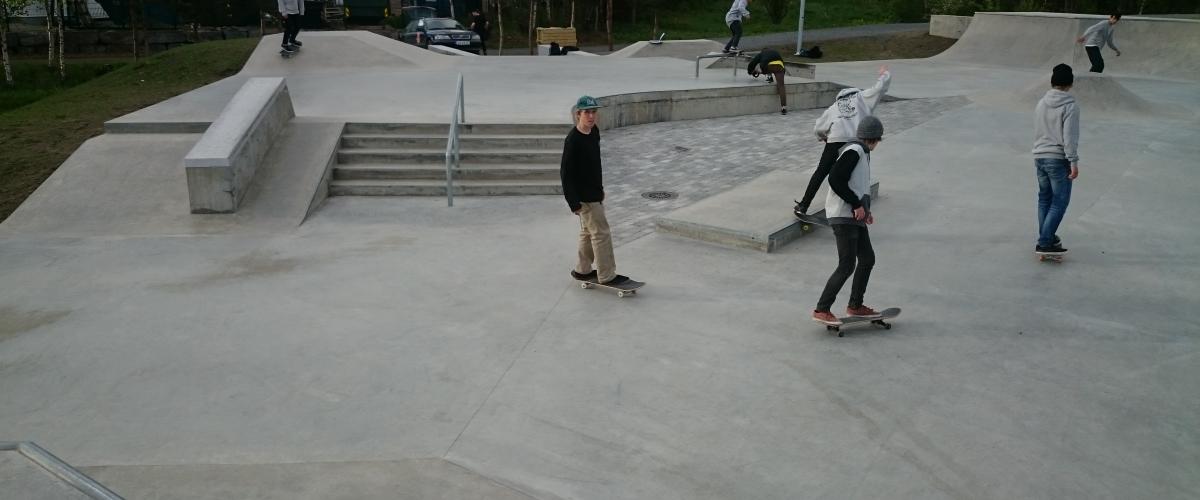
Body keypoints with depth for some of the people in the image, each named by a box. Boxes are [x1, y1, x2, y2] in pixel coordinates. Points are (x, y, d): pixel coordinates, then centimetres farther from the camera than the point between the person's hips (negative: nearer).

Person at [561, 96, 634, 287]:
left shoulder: (594, 132, 3)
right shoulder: (573, 140, -22)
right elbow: (566, 173, -20)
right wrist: (574, 202, -21)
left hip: (595, 192, 9)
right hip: (584, 197, -9)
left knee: (588, 232, 18)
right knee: (601, 233, -5)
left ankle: (582, 270, 32)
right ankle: (607, 276, 5)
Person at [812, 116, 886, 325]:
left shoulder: (862, 152, 18)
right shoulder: (854, 151, -13)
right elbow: (835, 179, -24)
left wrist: (865, 209, 12)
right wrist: (857, 204, -19)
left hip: (855, 216, 10)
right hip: (844, 216, -10)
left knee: (867, 259, 15)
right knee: (847, 265, -10)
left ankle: (855, 306, 24)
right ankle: (821, 310, -6)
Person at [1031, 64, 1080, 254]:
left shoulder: (1040, 103, 8)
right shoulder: (1070, 106, -12)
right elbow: (1070, 137, -17)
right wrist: (1074, 162, -14)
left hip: (1039, 157, 7)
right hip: (1059, 160, -7)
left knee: (1044, 199, 15)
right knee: (1059, 202, -2)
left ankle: (1047, 237, 21)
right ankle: (1045, 242, -8)